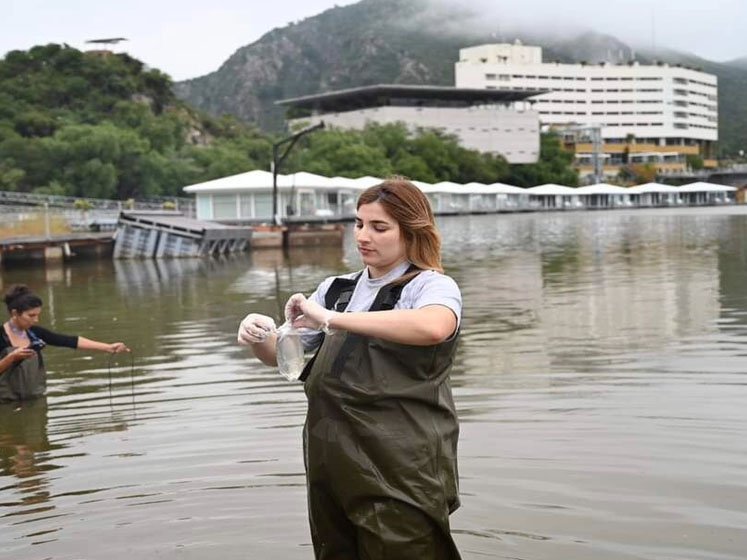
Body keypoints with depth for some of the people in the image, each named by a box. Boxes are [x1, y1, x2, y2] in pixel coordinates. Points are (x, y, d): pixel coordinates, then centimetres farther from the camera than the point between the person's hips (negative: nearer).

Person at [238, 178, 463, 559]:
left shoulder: (432, 285, -5)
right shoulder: (336, 289, 13)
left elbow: (433, 327, -29)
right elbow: (283, 355, 17)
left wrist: (332, 320, -28)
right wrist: (260, 337, -7)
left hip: (401, 475, -5)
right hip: (333, 469, 6)